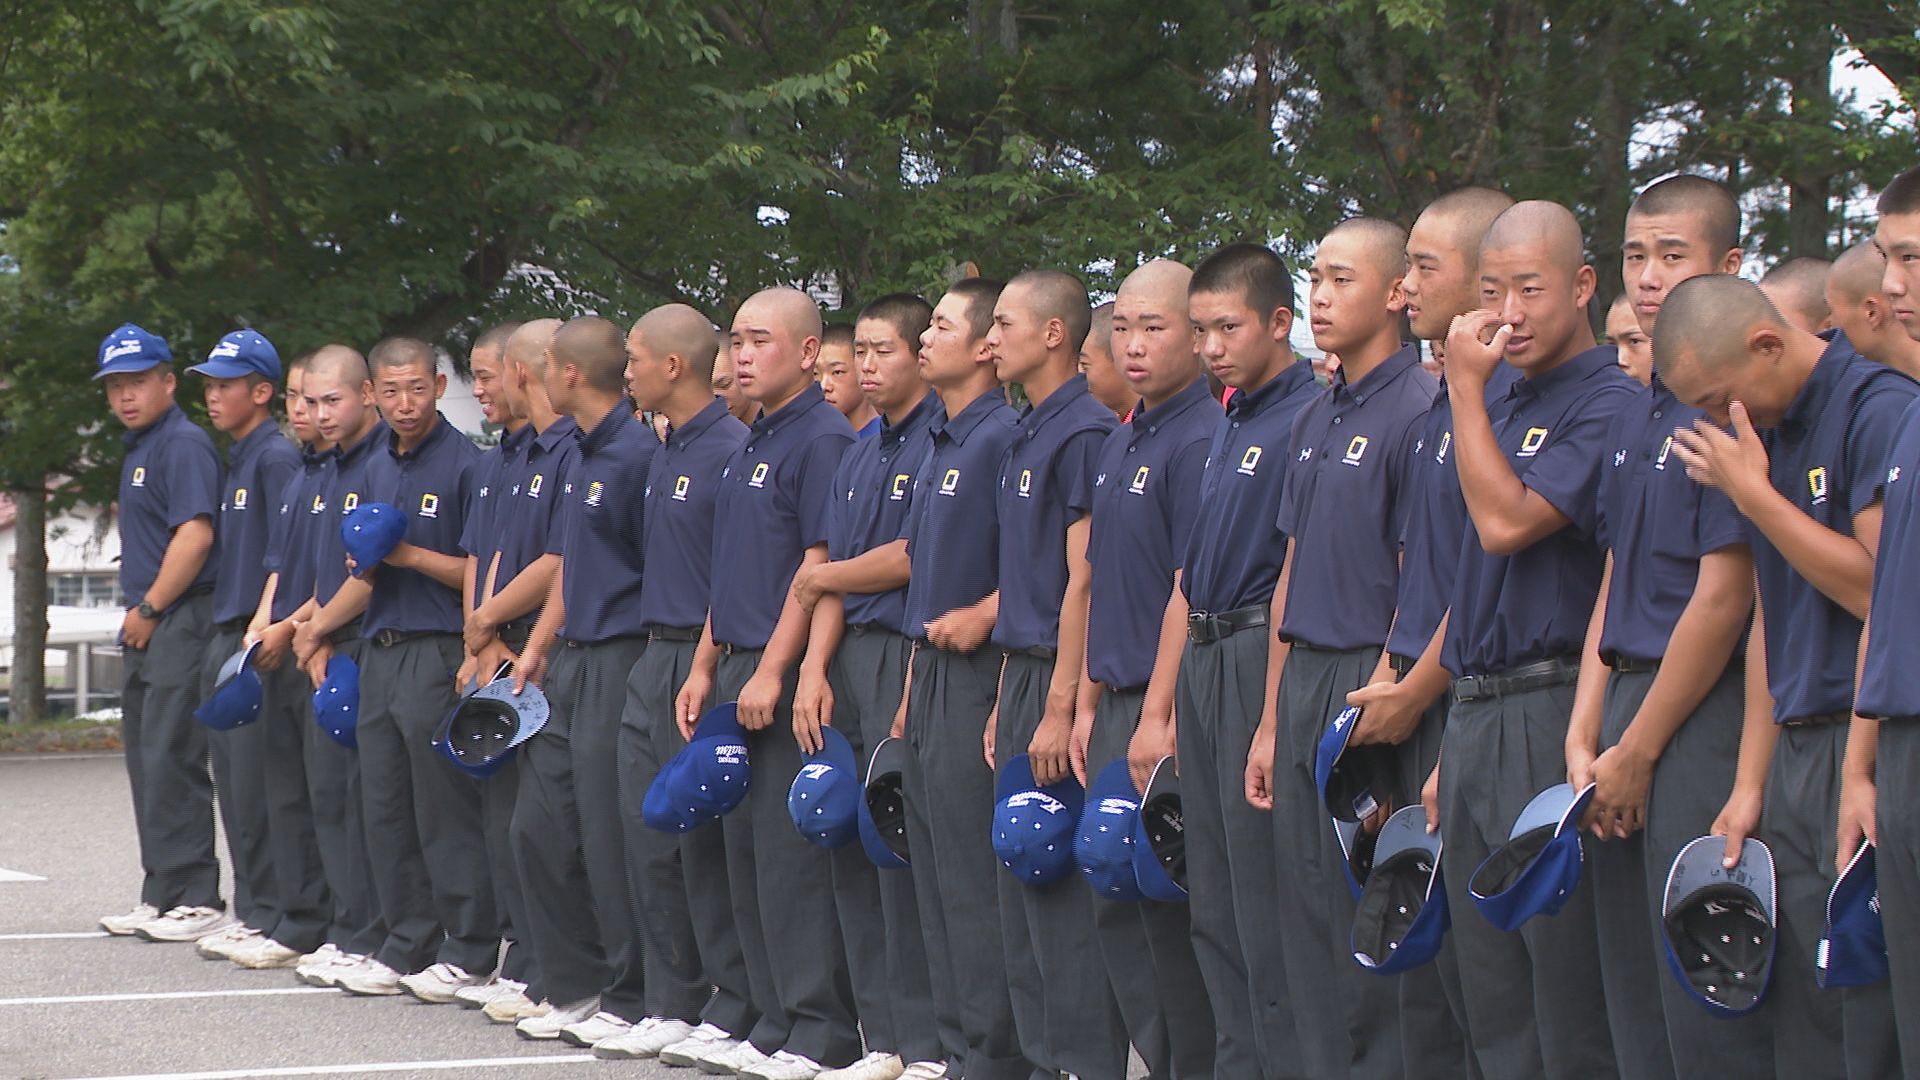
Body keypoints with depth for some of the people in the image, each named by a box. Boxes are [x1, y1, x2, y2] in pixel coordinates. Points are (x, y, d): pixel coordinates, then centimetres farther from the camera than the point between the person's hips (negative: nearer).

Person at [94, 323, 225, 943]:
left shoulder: (183, 444, -11)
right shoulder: (137, 450, 20)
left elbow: (194, 535, -22)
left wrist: (148, 611, -15)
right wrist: (137, 618, 15)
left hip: (180, 625, -10)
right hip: (146, 630, 10)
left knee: (170, 762, -11)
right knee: (147, 764, 12)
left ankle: (196, 900, -9)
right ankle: (161, 895, 18)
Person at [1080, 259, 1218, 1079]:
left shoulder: (1202, 441, -13)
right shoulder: (1120, 444, 15)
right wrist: (1090, 701, 14)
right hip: (1119, 705, 9)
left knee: (1172, 909, -4)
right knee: (1116, 903, 11)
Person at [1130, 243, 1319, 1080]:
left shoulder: (1308, 417, -11)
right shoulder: (1226, 426, 17)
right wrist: (1157, 709, 16)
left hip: (1262, 664, -9)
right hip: (1204, 668, 9)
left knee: (1266, 911, -6)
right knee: (1214, 909, 11)